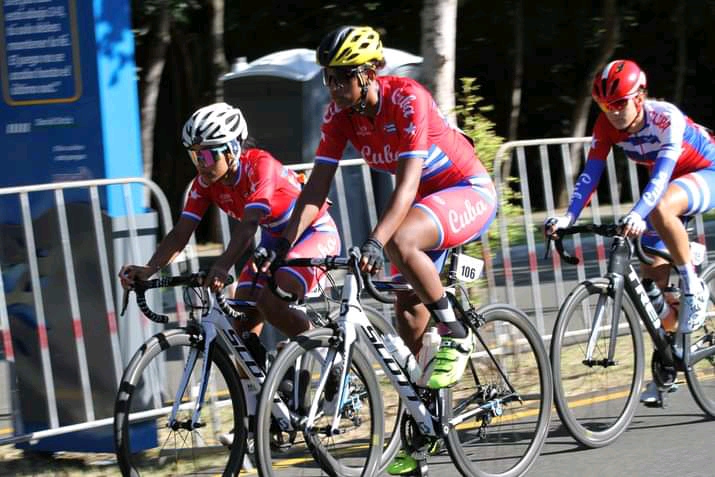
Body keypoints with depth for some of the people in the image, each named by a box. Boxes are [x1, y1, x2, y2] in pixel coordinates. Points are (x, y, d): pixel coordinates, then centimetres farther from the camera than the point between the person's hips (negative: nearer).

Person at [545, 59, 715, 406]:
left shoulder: (666, 118, -31)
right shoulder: (607, 125, -14)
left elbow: (661, 174, -42)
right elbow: (590, 173, -20)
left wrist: (638, 215, -58)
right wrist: (568, 217, -35)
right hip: (670, 182, 7)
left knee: (660, 209, -40)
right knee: (651, 275, -2)